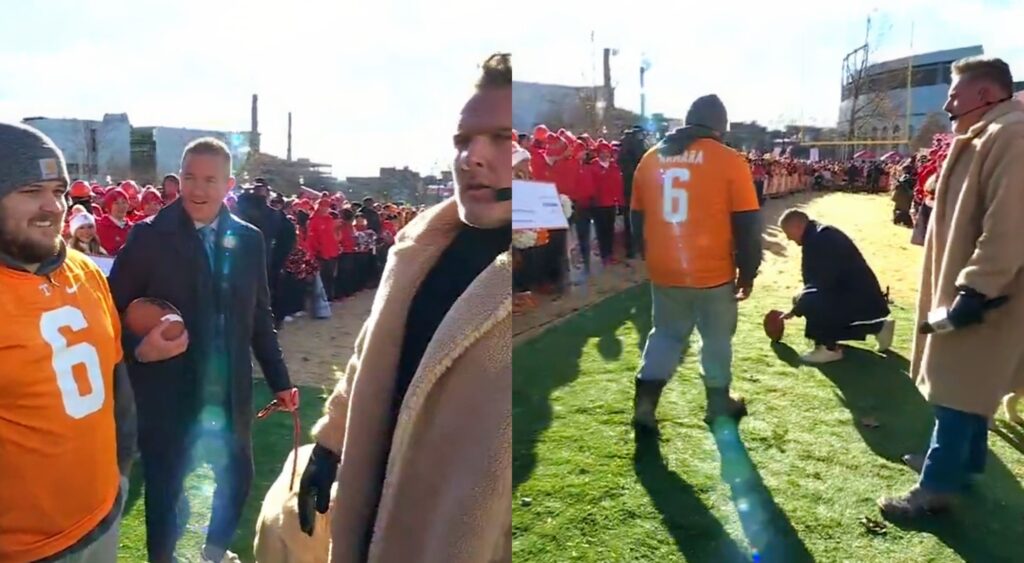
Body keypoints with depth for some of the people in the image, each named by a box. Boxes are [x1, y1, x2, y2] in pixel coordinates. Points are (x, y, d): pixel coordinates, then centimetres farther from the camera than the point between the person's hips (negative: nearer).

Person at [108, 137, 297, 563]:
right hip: (168, 395, -3)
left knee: (238, 476, 18)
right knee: (165, 487, 12)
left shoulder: (249, 239, 1)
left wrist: (279, 380, 8)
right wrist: (137, 347, -24)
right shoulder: (149, 236, -9)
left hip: (229, 393, 4)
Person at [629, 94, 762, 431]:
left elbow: (638, 218, 13)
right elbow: (746, 225, -7)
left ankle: (644, 404, 8)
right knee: (717, 339, 15)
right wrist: (747, 273, 3)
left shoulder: (651, 158, 6)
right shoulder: (729, 161, -7)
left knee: (666, 335, 18)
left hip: (664, 271, 4)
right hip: (713, 272, -3)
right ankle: (719, 406, 28)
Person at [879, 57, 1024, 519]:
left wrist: (976, 289, -27)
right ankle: (962, 460, 35)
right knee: (965, 383, 20)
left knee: (959, 389, -3)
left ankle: (937, 486, 6)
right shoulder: (986, 137, 16)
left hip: (984, 295, -10)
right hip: (969, 287, 10)